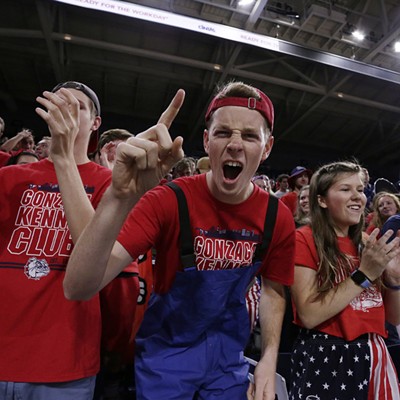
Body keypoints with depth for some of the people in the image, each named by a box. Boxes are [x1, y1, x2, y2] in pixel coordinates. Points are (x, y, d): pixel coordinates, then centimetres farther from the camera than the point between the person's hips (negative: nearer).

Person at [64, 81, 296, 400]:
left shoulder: (278, 218, -14)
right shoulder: (168, 200, -25)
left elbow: (273, 289, 2)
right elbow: (78, 289, -33)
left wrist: (269, 359, -11)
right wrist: (121, 197, -49)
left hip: (228, 353, 3)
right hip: (165, 348, -2)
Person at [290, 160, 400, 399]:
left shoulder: (368, 244, 4)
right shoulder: (305, 240, -14)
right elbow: (309, 315, -20)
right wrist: (364, 274, -21)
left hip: (373, 358, 6)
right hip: (325, 359, -6)